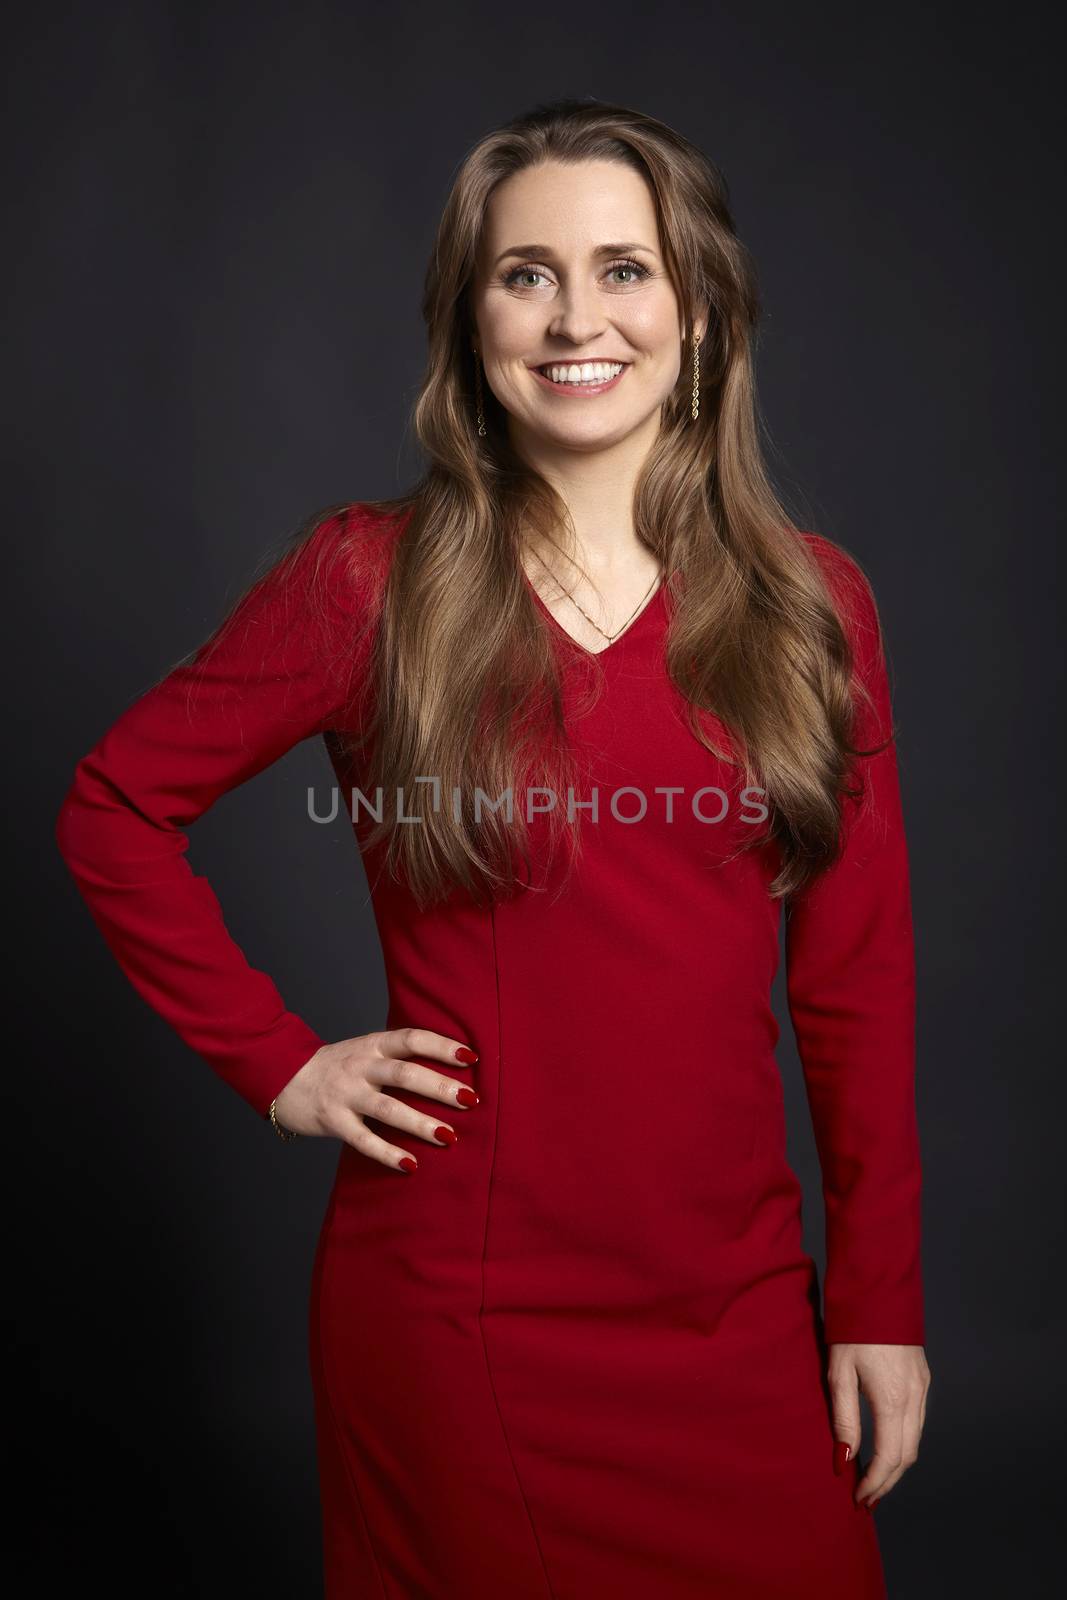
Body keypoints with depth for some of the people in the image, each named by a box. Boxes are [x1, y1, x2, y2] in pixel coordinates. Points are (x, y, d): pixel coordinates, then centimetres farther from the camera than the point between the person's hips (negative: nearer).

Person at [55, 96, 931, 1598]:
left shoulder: (813, 602, 0)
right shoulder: (369, 580, -6)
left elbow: (859, 980, 2)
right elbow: (113, 811, 3)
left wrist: (881, 1301, 2)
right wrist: (278, 1062, -4)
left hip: (735, 1308, 3)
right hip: (452, 1314, -2)